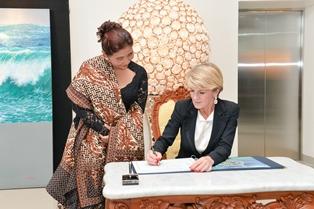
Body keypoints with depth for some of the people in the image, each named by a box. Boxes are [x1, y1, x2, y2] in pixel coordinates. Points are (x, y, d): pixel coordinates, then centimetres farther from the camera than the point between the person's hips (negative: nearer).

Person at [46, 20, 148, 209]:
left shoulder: (139, 74, -1)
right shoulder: (90, 70, -8)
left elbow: (138, 110, 0)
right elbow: (78, 104, -7)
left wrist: (117, 132, -13)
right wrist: (102, 128, -14)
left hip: (125, 134, 2)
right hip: (93, 131, -1)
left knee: (125, 150, -19)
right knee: (91, 160, -20)